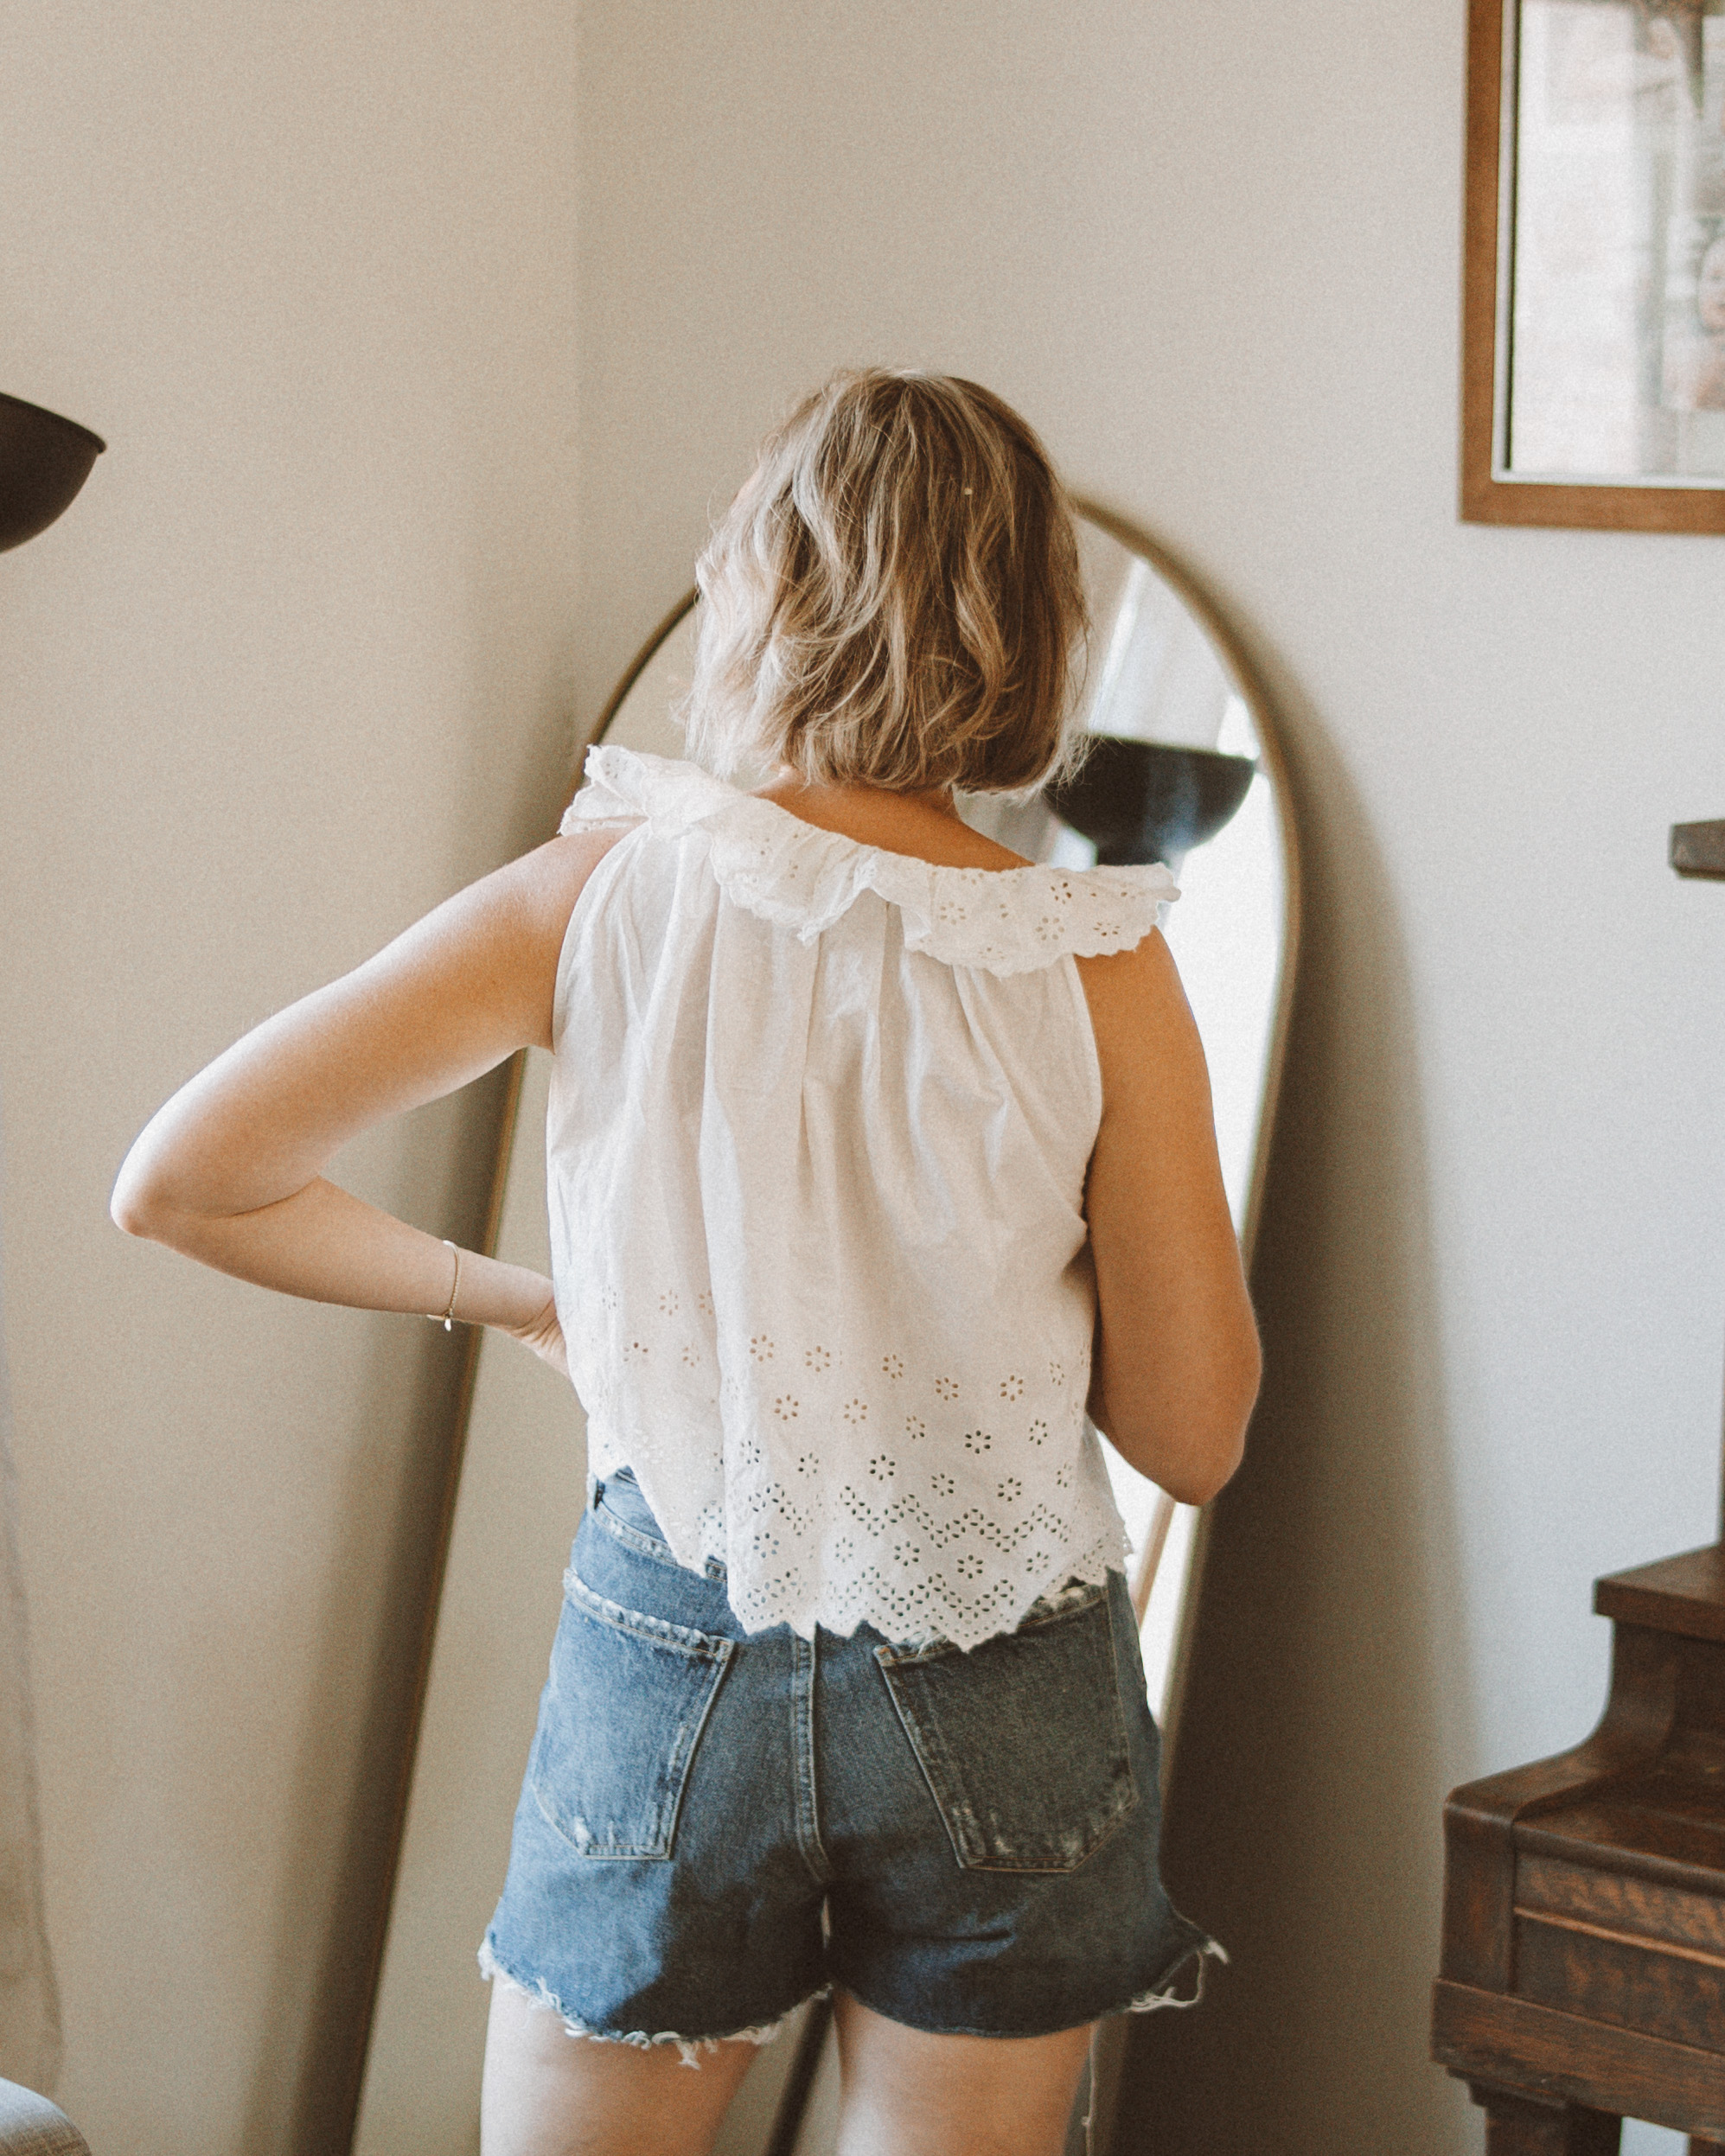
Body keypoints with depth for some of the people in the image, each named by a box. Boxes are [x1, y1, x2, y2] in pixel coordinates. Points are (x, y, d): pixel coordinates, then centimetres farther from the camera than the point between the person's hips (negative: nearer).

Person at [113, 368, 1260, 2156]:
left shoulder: (601, 897, -9)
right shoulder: (1096, 968, -10)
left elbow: (179, 1184, -6)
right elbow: (1190, 1436, -5)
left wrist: (503, 1295, 7)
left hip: (671, 1665, 0)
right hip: (1005, 1708, 0)